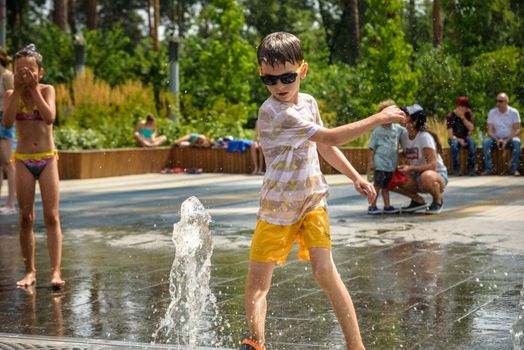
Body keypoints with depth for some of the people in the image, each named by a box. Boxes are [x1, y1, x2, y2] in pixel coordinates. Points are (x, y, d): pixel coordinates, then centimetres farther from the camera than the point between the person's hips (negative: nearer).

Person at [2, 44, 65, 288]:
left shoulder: (46, 90, -3)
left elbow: (49, 117, -20)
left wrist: (33, 88, -18)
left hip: (47, 158, -1)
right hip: (23, 160, 1)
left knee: (51, 217, -6)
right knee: (26, 218, 4)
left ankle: (56, 271, -9)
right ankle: (30, 270, 12)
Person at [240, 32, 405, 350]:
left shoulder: (309, 103, 5)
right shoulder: (273, 112, -19)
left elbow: (325, 147, 23)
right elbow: (330, 137, -23)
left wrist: (355, 177, 18)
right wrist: (378, 118, -17)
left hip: (312, 201, 3)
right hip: (277, 206, -3)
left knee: (324, 269, -12)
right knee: (257, 280, -3)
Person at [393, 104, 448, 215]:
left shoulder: (425, 137, -20)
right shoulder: (403, 135, -1)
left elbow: (432, 165, -25)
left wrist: (411, 168, -35)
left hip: (437, 175, -6)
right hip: (416, 176, 6)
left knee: (426, 177, -42)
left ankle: (438, 201, -9)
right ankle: (418, 200, 5)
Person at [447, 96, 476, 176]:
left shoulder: (468, 114, 0)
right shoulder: (451, 116, -10)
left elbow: (471, 128, -14)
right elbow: (450, 135, -15)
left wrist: (463, 118, -22)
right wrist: (459, 140, -31)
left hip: (465, 137, 2)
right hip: (454, 138, -2)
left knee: (472, 142, -32)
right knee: (454, 144, -37)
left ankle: (471, 169, -30)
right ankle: (456, 169, -31)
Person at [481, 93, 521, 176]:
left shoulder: (514, 112, -5)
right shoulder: (492, 112, -1)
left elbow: (517, 130, -9)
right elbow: (490, 131, -4)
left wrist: (506, 141, -23)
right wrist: (497, 140, -24)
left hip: (510, 138, -1)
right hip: (496, 138, 1)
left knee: (516, 142, -34)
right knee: (486, 141, -28)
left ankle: (514, 169, -30)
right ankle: (488, 168, -30)